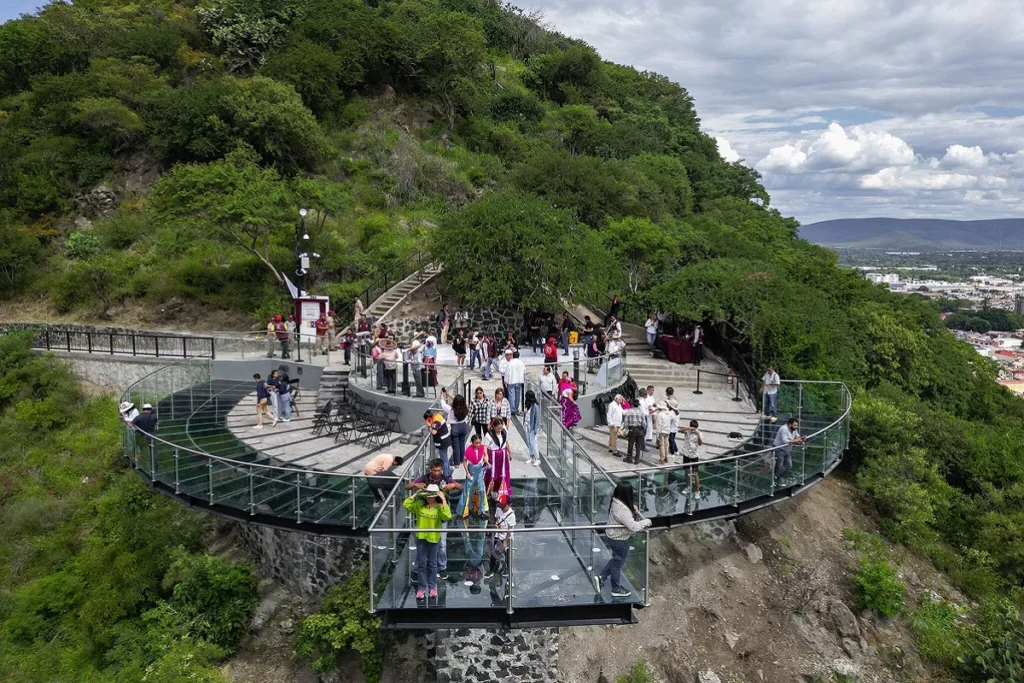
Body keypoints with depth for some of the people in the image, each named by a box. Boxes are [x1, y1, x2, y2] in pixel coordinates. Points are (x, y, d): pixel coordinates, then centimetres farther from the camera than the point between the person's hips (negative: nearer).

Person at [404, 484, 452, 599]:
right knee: (421, 563, 8)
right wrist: (416, 494, -8)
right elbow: (406, 505, -7)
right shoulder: (419, 504, -1)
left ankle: (432, 587, 24)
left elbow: (447, 516, -27)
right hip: (421, 538, 2)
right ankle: (421, 587, 17)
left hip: (434, 538, -2)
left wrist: (444, 500, -27)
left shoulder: (440, 507, -9)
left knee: (432, 564, 11)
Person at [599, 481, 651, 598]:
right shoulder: (622, 509, -34)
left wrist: (633, 510, -1)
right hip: (619, 541, -8)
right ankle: (616, 589, 33)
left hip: (612, 536, 8)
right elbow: (633, 526, -33)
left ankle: (602, 578, 36)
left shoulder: (615, 502, -6)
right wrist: (646, 522, -19)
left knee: (615, 560, 29)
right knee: (618, 563, 13)